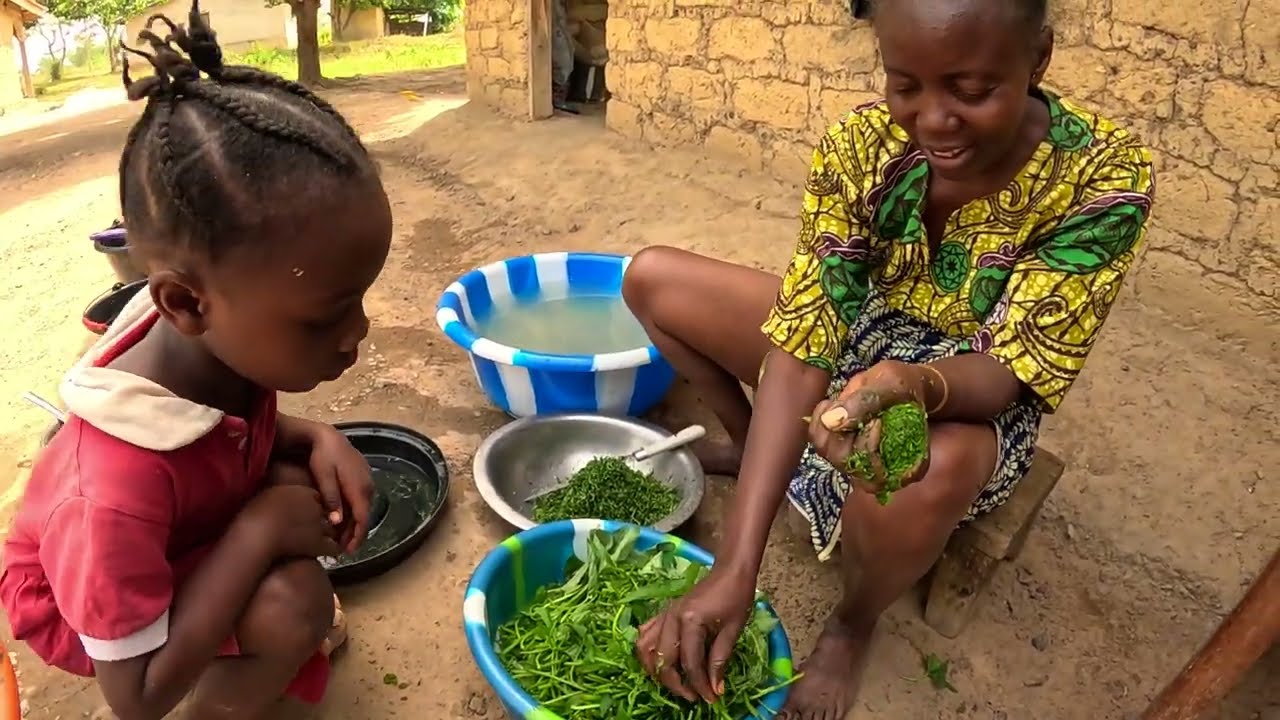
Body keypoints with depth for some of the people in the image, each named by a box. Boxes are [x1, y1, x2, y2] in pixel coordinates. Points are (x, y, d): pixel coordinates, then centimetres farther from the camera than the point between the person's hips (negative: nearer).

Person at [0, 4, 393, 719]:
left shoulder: (215, 339, -24)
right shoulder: (119, 490, -42)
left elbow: (246, 431, 0)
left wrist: (315, 440, -22)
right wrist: (258, 531, -34)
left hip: (185, 537, 7)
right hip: (79, 601, -7)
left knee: (309, 487, -14)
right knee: (292, 606, -28)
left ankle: (264, 641, 15)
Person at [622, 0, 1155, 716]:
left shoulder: (1103, 174, -24)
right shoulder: (861, 144, -20)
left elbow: (1006, 369, -27)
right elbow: (803, 343, -26)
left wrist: (913, 384, -53)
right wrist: (736, 566, -35)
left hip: (975, 399, -3)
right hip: (860, 348, 3)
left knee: (932, 465, -41)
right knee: (653, 277, -8)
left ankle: (853, 624, -5)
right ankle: (749, 445, 16)